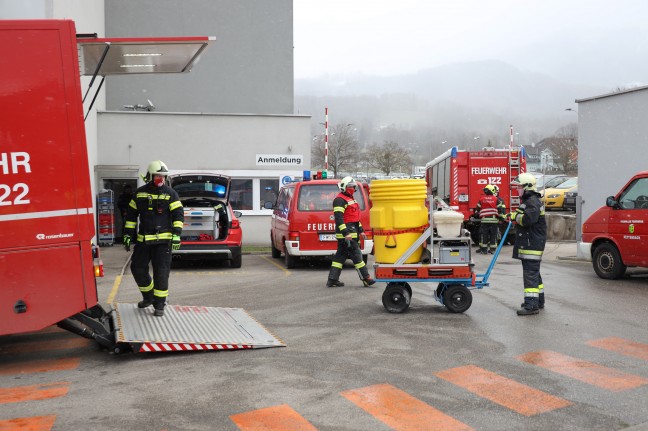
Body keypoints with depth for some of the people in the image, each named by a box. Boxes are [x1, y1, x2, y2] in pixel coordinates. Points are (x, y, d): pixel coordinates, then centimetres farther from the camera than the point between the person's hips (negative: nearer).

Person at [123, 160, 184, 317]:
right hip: (143, 240, 4)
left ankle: (160, 305, 6)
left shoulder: (170, 193, -1)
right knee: (138, 268, 8)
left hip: (163, 240, -4)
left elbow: (178, 215, -4)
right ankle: (149, 297, 29)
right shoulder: (139, 193, 8)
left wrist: (176, 235, -14)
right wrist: (128, 234, 9)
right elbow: (131, 214, 14)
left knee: (161, 273, -3)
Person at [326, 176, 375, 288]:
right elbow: (338, 218, -19)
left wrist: (360, 230, 25)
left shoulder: (351, 199, 22)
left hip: (353, 232, 10)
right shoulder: (340, 200, -11)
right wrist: (345, 232, -26)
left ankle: (332, 280, 12)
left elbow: (355, 217, 29)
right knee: (356, 254, -8)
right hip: (346, 233, -10)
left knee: (341, 255, 9)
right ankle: (366, 279, -6)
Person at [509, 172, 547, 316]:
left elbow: (528, 219, -30)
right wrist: (513, 217, 11)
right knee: (534, 272, 20)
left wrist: (516, 216, -13)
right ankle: (539, 301, 32)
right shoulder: (527, 201, 20)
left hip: (532, 244, -11)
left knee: (530, 273, -13)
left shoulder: (533, 202, -16)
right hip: (528, 244, 11)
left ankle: (532, 305, -14)